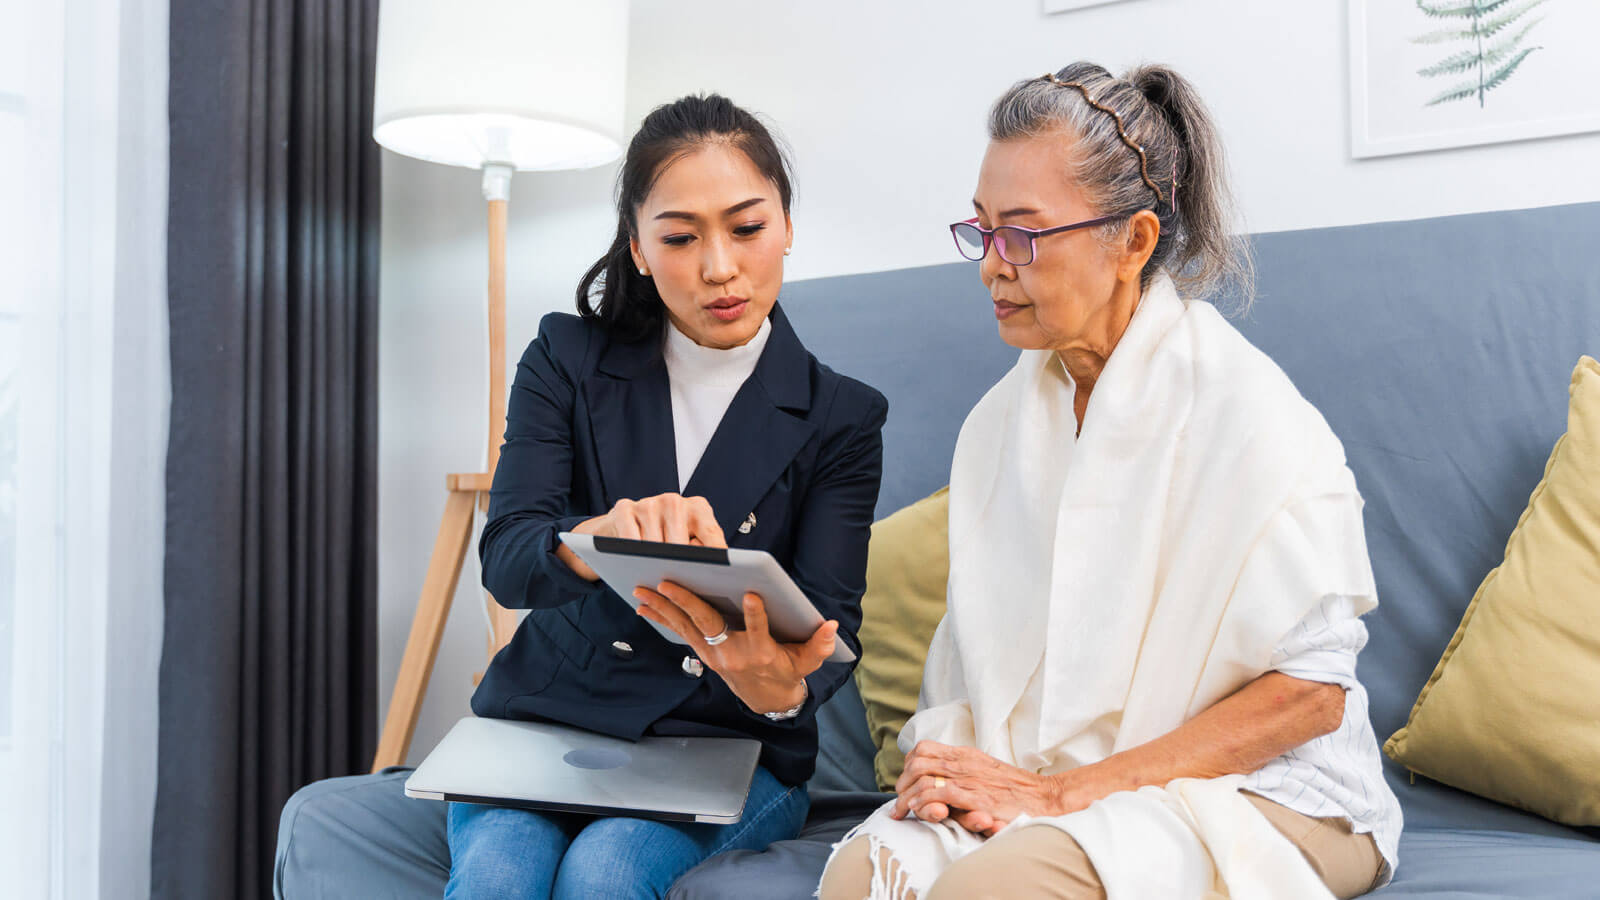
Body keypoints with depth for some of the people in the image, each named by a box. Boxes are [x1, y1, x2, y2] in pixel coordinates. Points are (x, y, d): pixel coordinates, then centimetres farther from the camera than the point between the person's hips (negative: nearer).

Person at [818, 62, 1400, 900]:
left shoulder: (1240, 404, -12)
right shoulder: (999, 418, 8)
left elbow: (1311, 690, -14)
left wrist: (1065, 791, -17)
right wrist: (951, 765, -10)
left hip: (1264, 794, -5)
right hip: (1039, 786, 5)